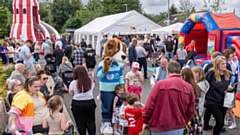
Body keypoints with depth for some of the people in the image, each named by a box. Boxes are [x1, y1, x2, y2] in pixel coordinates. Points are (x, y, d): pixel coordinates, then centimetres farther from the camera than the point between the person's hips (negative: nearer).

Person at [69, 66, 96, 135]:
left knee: (80, 122, 12)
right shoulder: (91, 81, -4)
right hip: (90, 103, 2)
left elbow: (71, 93, 1)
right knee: (90, 121, 14)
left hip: (77, 104, -2)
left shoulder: (73, 83, -13)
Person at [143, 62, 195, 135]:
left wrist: (146, 121, 5)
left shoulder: (160, 84, -10)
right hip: (178, 129, 3)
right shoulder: (188, 87, 0)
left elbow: (149, 105, -9)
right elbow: (191, 111, 2)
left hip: (159, 128, -3)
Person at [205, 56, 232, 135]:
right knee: (220, 122, -12)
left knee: (220, 122, 10)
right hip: (213, 101, -5)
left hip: (223, 102, 5)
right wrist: (205, 97, -6)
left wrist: (230, 89, -3)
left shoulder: (228, 74, 3)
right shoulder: (211, 73, -13)